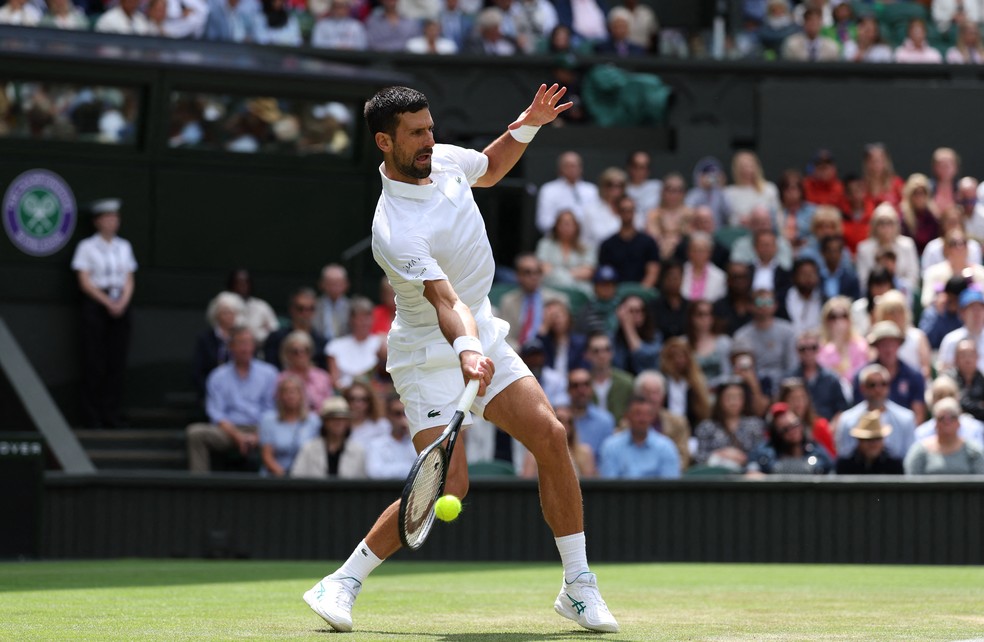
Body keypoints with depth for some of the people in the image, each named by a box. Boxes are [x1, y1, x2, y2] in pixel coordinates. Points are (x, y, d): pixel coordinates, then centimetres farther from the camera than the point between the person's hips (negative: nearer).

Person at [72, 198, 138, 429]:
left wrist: (122, 303, -6)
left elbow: (129, 280, 11)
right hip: (95, 305, -4)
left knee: (117, 364, 0)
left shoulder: (124, 247, 14)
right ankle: (92, 419, -4)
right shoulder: (87, 247, 1)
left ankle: (111, 417, 4)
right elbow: (85, 282, -5)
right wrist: (108, 302, -13)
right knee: (95, 365, -6)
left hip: (120, 306, 4)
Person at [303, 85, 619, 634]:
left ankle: (579, 588, 0)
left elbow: (489, 170, 23)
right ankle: (342, 584, -1)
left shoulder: (444, 160, -2)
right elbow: (445, 302, -38)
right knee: (448, 484, -17)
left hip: (482, 337, 7)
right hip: (431, 355, -7)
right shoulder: (396, 232, -27)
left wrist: (527, 126, 7)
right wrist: (466, 351, -56)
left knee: (550, 435, -8)